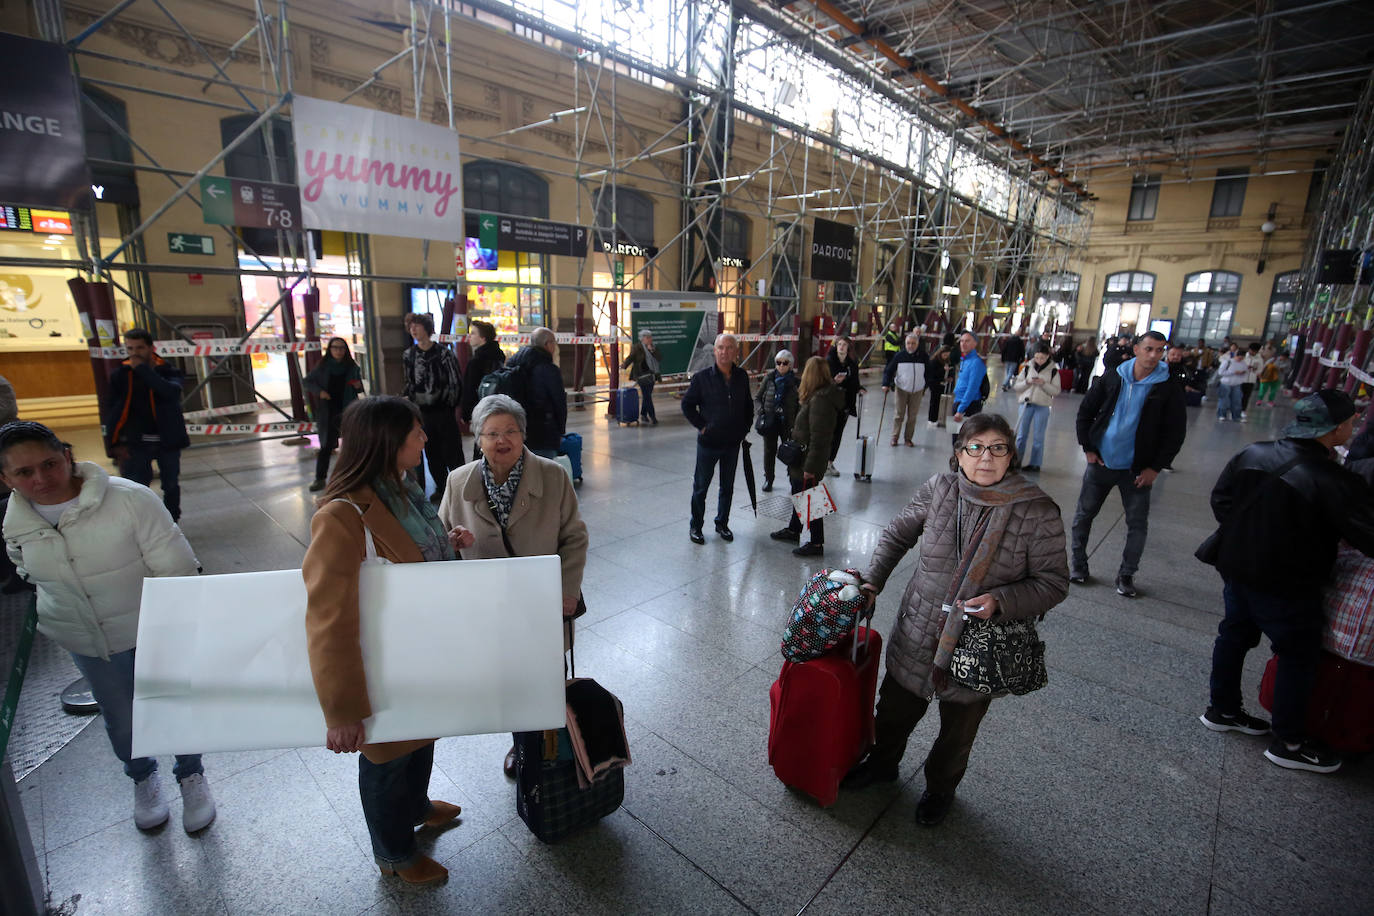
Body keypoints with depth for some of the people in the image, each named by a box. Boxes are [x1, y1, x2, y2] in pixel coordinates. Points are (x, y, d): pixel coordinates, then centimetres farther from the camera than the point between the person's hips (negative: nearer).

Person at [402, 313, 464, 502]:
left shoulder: (443, 353, -7)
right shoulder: (408, 355, 8)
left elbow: (456, 382, -6)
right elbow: (410, 383, 18)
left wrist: (451, 404, -9)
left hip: (443, 410, -5)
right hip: (422, 412, 5)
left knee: (451, 452, 0)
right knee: (431, 453, 11)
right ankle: (442, 488, 24)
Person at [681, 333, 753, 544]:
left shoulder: (742, 377, 3)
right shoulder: (702, 377, -9)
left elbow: (748, 405, 17)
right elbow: (687, 404, -2)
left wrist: (745, 428, 8)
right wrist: (701, 426, -8)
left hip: (733, 442, 4)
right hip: (708, 441, -3)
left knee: (727, 487, 15)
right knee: (701, 486, 7)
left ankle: (722, 523, 32)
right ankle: (695, 526, 23)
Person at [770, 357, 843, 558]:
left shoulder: (821, 400, -24)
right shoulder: (818, 396, 7)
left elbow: (818, 438, -25)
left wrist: (810, 467, -22)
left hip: (810, 461, -10)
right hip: (801, 459, 10)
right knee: (800, 496, 24)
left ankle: (817, 544, 17)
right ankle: (793, 530, 43)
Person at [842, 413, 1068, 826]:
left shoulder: (1037, 512, -16)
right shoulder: (939, 489, -11)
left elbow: (1053, 582, -9)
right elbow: (897, 534, 4)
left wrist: (1000, 601, -24)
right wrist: (873, 580, -2)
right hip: (917, 636, 2)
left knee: (958, 730, 23)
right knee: (895, 707, 23)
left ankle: (940, 788, 53)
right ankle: (883, 763, 54)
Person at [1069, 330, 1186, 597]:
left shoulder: (1168, 389, -5)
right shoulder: (1111, 379, -2)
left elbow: (1175, 434, -1)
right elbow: (1085, 413, 5)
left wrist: (1155, 467, -7)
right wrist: (1088, 448, -1)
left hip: (1137, 469, -1)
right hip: (1101, 464, 1)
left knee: (1138, 525, 5)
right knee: (1083, 515, 9)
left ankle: (1126, 574, 22)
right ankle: (1077, 563, 26)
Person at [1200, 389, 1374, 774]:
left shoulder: (1252, 454, -6)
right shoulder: (1336, 482, -24)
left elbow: (1220, 499, 5)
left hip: (1235, 569, 6)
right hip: (1287, 587, -6)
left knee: (1234, 635, 21)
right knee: (1299, 657, 12)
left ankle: (1222, 710, 39)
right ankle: (1289, 744, 26)